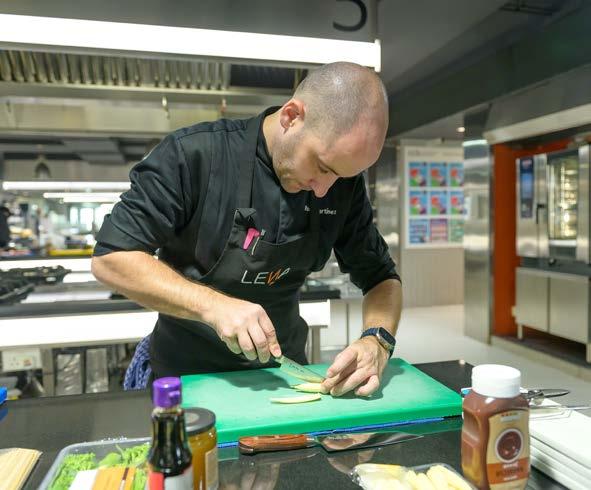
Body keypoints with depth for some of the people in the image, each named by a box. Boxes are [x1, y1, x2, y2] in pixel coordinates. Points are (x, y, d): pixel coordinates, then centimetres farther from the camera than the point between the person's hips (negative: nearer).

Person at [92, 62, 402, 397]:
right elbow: (111, 258, -17)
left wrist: (378, 342, -19)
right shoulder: (194, 155, -18)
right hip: (188, 373, -2)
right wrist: (213, 304, -29)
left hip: (282, 371, 3)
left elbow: (382, 277, 0)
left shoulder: (344, 182, -6)